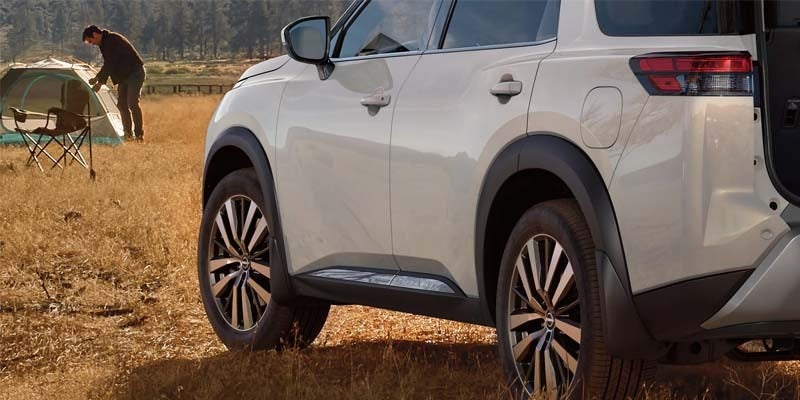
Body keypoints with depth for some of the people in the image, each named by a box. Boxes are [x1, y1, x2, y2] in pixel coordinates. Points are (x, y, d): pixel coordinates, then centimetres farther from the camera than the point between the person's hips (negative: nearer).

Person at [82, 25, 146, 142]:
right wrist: (100, 82, 11)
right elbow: (108, 65, 18)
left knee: (132, 103, -16)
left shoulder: (112, 40, -19)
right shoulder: (105, 43, 12)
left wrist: (97, 79, -15)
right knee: (121, 104, 7)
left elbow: (110, 63, -22)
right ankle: (128, 133, 11)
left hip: (135, 72, -10)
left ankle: (139, 134, -14)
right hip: (125, 75, 10)